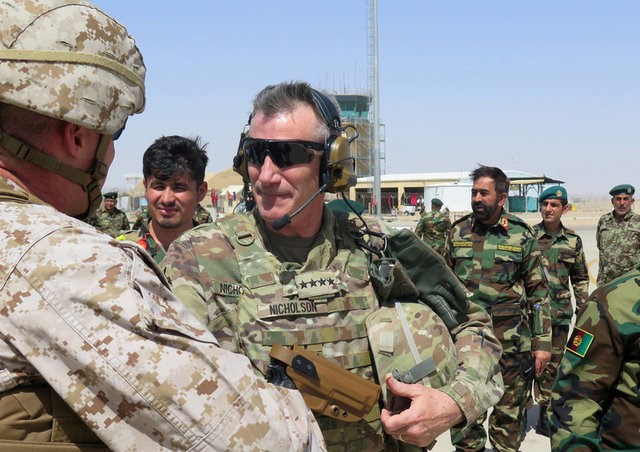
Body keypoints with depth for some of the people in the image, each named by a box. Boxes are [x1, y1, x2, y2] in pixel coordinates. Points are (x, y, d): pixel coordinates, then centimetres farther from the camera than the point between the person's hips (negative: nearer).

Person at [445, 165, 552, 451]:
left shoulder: (521, 235, -2)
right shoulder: (457, 232, 5)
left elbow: (538, 291, 0)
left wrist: (543, 341, -4)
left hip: (511, 340, -2)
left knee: (510, 411, 10)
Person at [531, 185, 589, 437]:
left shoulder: (573, 241, 6)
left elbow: (580, 279, 14)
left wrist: (583, 310, 11)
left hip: (560, 315, 3)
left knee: (552, 366, 11)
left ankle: (544, 413, 26)